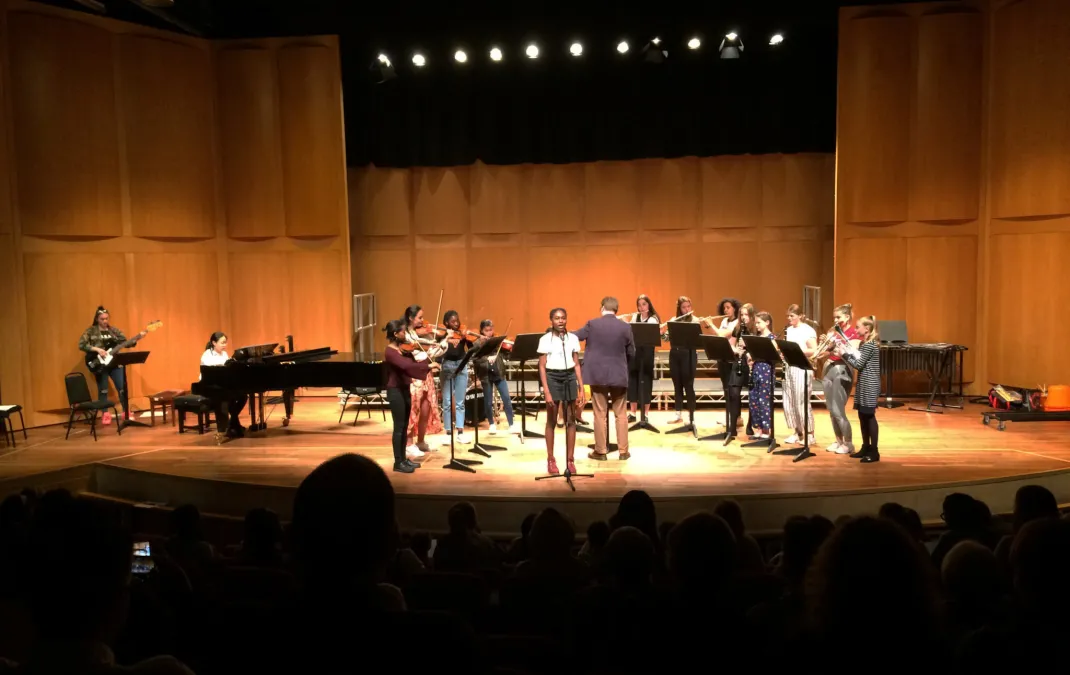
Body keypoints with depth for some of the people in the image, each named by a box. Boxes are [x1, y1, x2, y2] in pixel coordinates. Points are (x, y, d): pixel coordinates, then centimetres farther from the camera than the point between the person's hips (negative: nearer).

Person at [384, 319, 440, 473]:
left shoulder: (402, 348, 9)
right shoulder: (390, 352, -19)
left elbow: (412, 364, 11)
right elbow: (406, 365, -35)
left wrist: (429, 363, -4)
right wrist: (428, 365, -35)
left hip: (405, 389, 9)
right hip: (396, 391, -9)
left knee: (405, 426, 14)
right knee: (399, 427, -3)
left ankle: (403, 458, 24)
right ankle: (398, 463, 6)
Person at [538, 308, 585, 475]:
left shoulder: (573, 338, 4)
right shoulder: (545, 339, -4)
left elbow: (577, 365, 7)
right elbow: (542, 367, -5)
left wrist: (581, 389, 2)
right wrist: (546, 391, -12)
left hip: (569, 378, 3)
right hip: (553, 378, -3)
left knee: (570, 420, 3)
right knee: (551, 421, 3)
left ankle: (570, 460, 11)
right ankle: (551, 460, 12)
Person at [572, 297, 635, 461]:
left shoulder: (592, 324, -6)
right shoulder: (625, 327, -3)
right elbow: (631, 353, 3)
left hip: (597, 375, -1)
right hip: (619, 375, 1)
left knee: (600, 414, 5)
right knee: (621, 414, 10)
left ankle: (600, 451, 9)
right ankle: (623, 451, 13)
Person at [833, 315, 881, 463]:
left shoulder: (870, 344, -17)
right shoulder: (864, 343, 13)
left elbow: (858, 365, -18)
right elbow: (858, 360, 11)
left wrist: (844, 354, -12)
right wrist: (846, 350, 1)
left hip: (870, 384, -10)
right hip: (863, 384, 10)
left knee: (869, 416, -6)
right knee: (862, 416, 13)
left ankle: (874, 452, -2)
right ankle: (866, 447, 21)